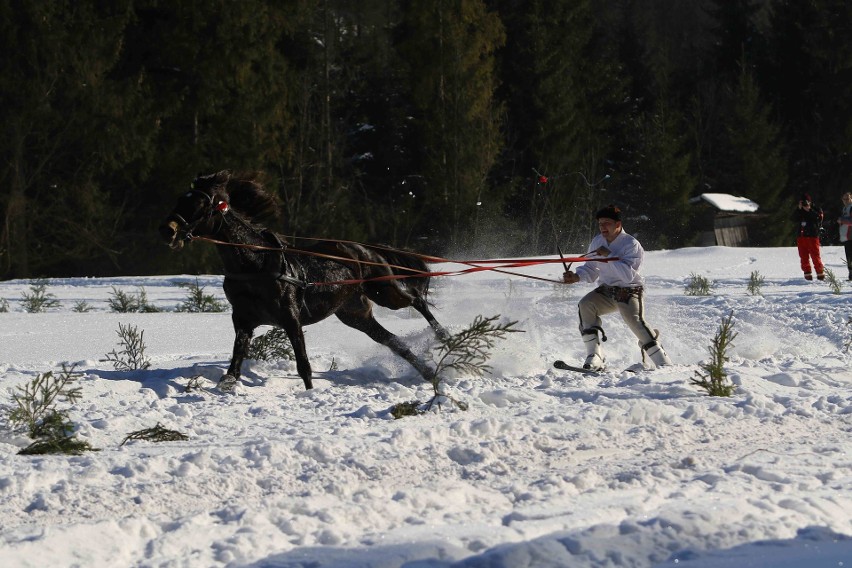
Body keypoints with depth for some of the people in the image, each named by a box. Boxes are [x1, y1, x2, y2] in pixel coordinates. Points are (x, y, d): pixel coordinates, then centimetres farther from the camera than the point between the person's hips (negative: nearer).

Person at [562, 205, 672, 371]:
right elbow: (591, 270, 12)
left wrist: (609, 256, -27)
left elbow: (628, 275, -27)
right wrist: (576, 277, -8)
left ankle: (664, 364, -19)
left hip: (629, 293, -6)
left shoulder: (631, 245, -15)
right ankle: (594, 358, -23)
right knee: (586, 304, -22)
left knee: (635, 320, -29)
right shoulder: (597, 242, 5)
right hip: (606, 292, 6)